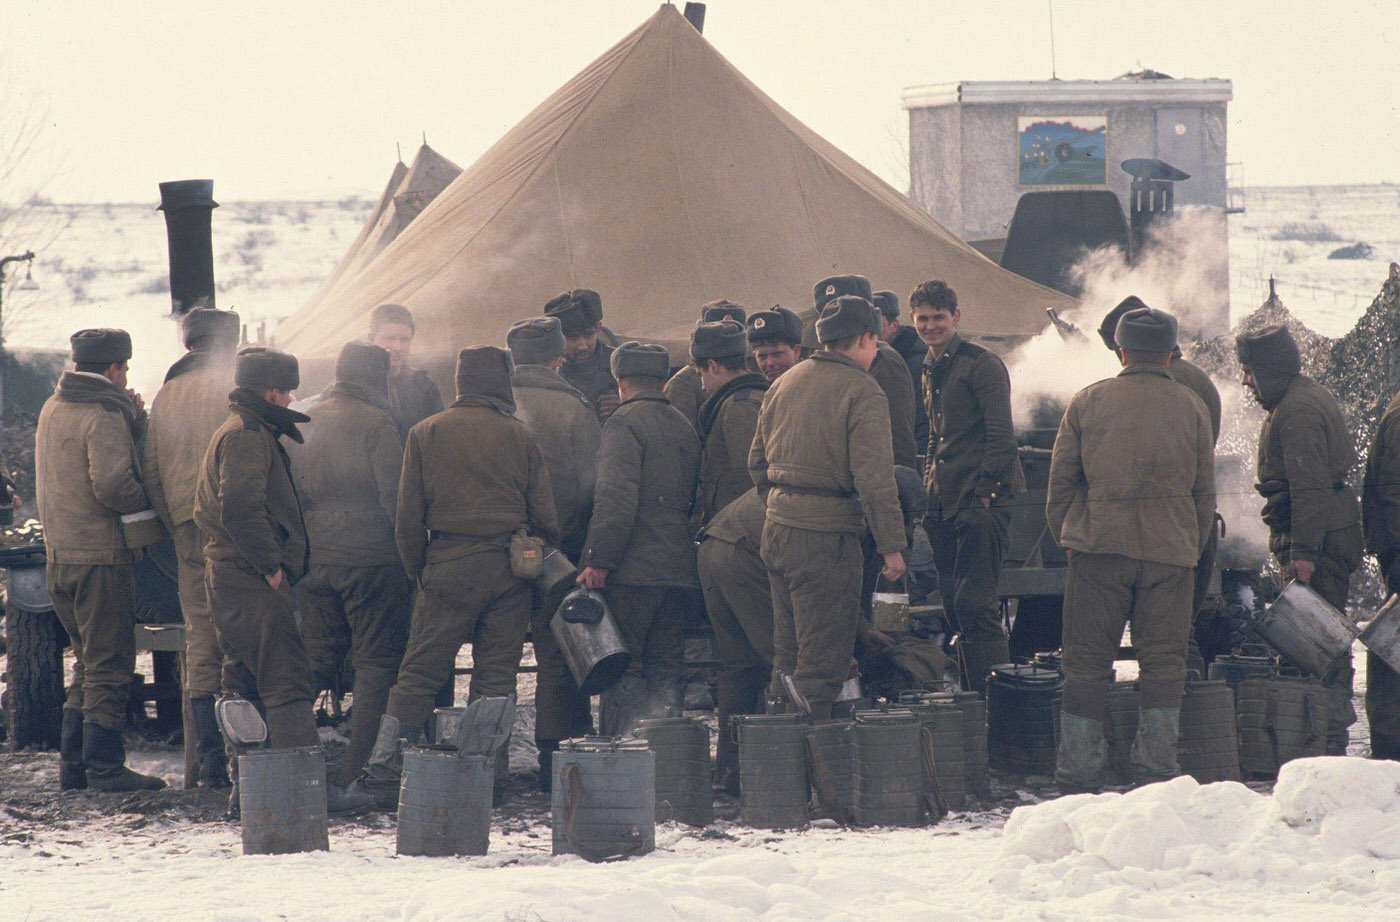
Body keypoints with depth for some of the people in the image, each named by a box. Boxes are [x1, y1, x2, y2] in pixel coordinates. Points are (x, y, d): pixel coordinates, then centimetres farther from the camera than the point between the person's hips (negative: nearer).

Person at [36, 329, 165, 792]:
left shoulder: (52, 410, 14)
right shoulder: (104, 417, -14)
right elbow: (111, 484, -24)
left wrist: (135, 423, 4)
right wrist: (147, 501, -8)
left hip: (59, 557, 9)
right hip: (100, 558, -9)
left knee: (88, 663, 17)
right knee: (109, 666, -3)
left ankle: (72, 765, 18)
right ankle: (104, 767, -4)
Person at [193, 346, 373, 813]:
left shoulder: (236, 433, 21)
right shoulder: (248, 437, -12)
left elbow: (206, 506, 29)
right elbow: (241, 508, -24)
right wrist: (270, 564, -18)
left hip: (230, 578, 11)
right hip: (254, 582, -11)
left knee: (246, 683, 12)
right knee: (286, 679, -13)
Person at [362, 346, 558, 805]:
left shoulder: (426, 433, 4)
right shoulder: (519, 436, 3)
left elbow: (408, 518, 3)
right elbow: (544, 517, 3)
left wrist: (419, 573, 12)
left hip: (448, 566, 0)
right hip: (508, 569, 0)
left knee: (419, 675, 2)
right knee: (496, 676, 6)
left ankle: (381, 773, -5)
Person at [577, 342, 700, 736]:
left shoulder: (625, 423, -7)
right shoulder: (683, 426, 18)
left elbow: (616, 499, -18)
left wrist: (598, 561, -18)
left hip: (633, 569, -7)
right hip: (677, 568, 7)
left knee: (621, 668, -4)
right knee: (664, 670, 10)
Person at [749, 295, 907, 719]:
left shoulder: (784, 384, 14)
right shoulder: (862, 393, -10)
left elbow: (758, 463, 19)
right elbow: (874, 478, -16)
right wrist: (892, 545, -13)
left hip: (777, 529, 8)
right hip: (827, 537, -8)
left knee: (787, 655, 16)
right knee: (823, 659, -5)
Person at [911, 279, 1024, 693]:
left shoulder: (982, 365, -8)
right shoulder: (930, 371, 18)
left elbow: (1001, 438, -13)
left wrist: (983, 491, -18)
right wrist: (929, 491, 16)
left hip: (983, 502, -9)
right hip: (946, 505, 9)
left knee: (973, 604, -13)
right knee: (954, 607, 9)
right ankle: (970, 691, 15)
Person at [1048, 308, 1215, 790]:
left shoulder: (1087, 402, 4)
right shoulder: (1191, 408, 7)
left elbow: (1060, 484, 5)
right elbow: (1205, 492, 11)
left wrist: (1066, 540, 15)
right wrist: (1192, 547, 20)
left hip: (1098, 548, -1)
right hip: (1170, 551, 1)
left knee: (1087, 663, 4)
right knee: (1163, 663, 6)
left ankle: (1079, 769, 3)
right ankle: (1156, 764, 2)